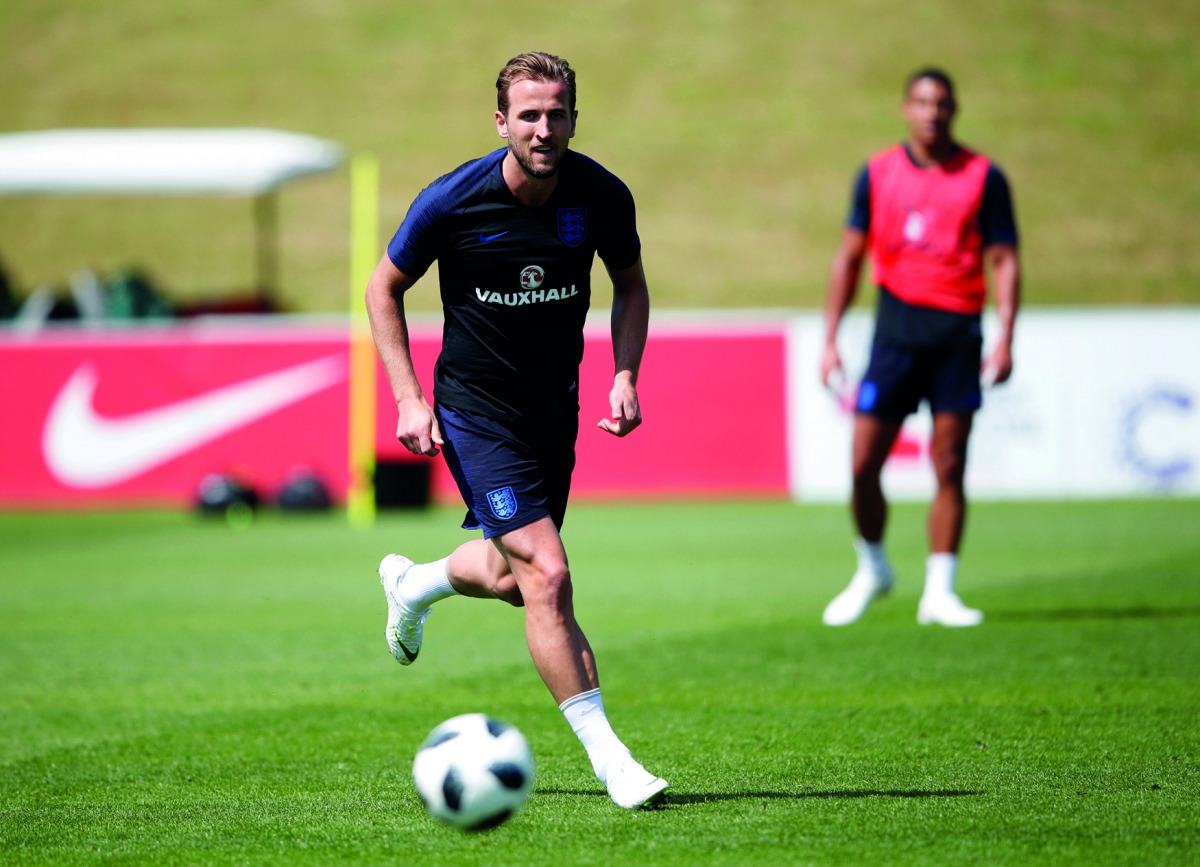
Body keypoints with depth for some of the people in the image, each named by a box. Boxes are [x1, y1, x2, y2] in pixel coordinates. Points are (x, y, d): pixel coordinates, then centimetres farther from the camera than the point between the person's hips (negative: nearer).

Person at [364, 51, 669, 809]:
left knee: (514, 576, 19)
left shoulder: (602, 196, -11)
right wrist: (409, 399, -10)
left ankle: (414, 584, 53)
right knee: (548, 575, -17)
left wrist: (625, 375, -7)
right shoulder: (454, 201, -19)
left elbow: (630, 284, 8)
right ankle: (608, 758, -12)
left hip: (555, 405, 5)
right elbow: (384, 289, -4)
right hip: (476, 410, -5)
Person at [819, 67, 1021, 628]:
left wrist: (1004, 338, -9)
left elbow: (1004, 260, 2)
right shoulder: (878, 173, 7)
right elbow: (849, 256, 12)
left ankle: (939, 591, 6)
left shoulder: (984, 177, 2)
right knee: (862, 464, -4)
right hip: (896, 325, 1)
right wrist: (830, 339, 7)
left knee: (949, 468, -2)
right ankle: (871, 571, 19)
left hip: (958, 331, -1)